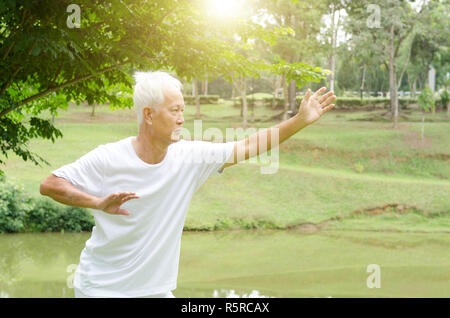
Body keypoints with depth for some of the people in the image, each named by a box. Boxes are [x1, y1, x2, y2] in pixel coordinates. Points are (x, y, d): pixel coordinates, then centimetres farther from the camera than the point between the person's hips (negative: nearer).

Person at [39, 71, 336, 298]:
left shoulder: (190, 156, -5)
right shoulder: (108, 159, -16)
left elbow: (248, 146, 0)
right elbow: (49, 185, -13)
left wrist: (300, 120, -4)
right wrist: (99, 203, -28)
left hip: (154, 288, 4)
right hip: (100, 288, -4)